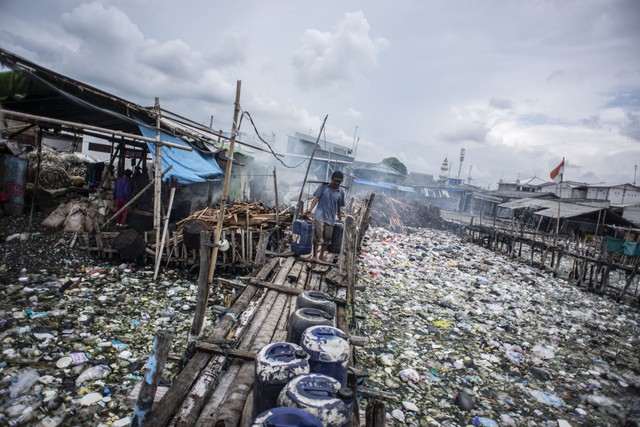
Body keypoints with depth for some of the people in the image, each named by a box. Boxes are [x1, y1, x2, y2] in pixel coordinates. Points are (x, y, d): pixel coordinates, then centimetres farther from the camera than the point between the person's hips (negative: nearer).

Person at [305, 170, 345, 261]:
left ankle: (322, 255, 26)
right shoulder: (323, 186, -2)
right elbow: (316, 198, -5)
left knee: (327, 238, 10)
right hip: (319, 216, -3)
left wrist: (340, 219, 15)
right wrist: (310, 209, -15)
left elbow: (339, 207, 11)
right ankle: (315, 256, -1)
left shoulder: (341, 192, 4)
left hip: (331, 218, 3)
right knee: (318, 236, -9)